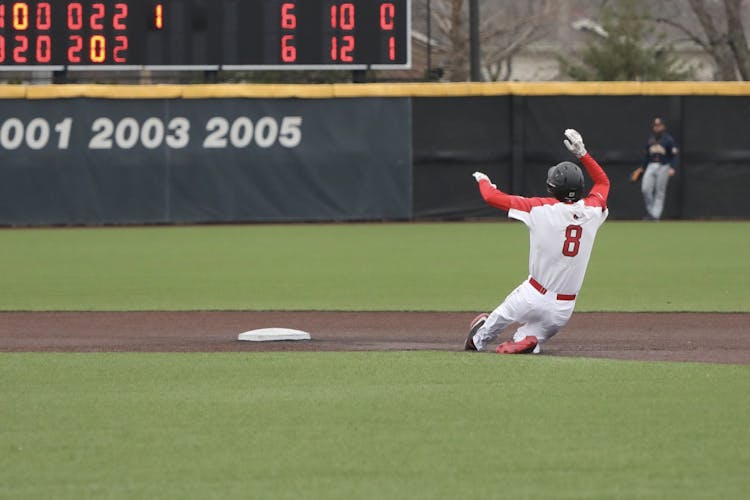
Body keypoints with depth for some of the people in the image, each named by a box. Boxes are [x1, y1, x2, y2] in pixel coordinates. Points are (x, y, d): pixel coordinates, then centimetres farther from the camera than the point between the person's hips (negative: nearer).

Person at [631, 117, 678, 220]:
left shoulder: (668, 139, -1)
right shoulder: (650, 139, 14)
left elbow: (674, 155, -4)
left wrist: (672, 168, -16)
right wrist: (642, 168, 16)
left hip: (663, 167, -4)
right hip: (651, 166, 4)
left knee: (660, 192, -3)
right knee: (645, 189, -10)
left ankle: (655, 215, -1)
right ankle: (650, 210, 6)